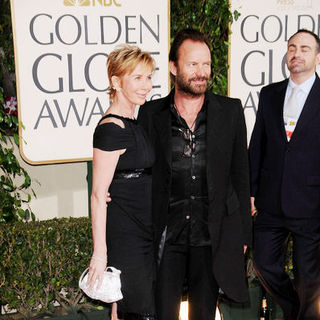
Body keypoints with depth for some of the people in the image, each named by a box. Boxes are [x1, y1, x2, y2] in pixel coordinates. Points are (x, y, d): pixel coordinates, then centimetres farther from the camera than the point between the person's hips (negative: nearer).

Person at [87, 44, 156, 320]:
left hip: (143, 233, 9)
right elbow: (99, 195, -19)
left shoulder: (133, 123, 12)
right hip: (124, 237, -9)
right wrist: (100, 253, -19)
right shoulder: (111, 129, -17)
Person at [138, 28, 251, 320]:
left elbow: (240, 174, 5)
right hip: (165, 237, 0)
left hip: (213, 238, 1)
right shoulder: (151, 114, 1)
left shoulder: (231, 111, 2)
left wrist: (243, 234, 4)